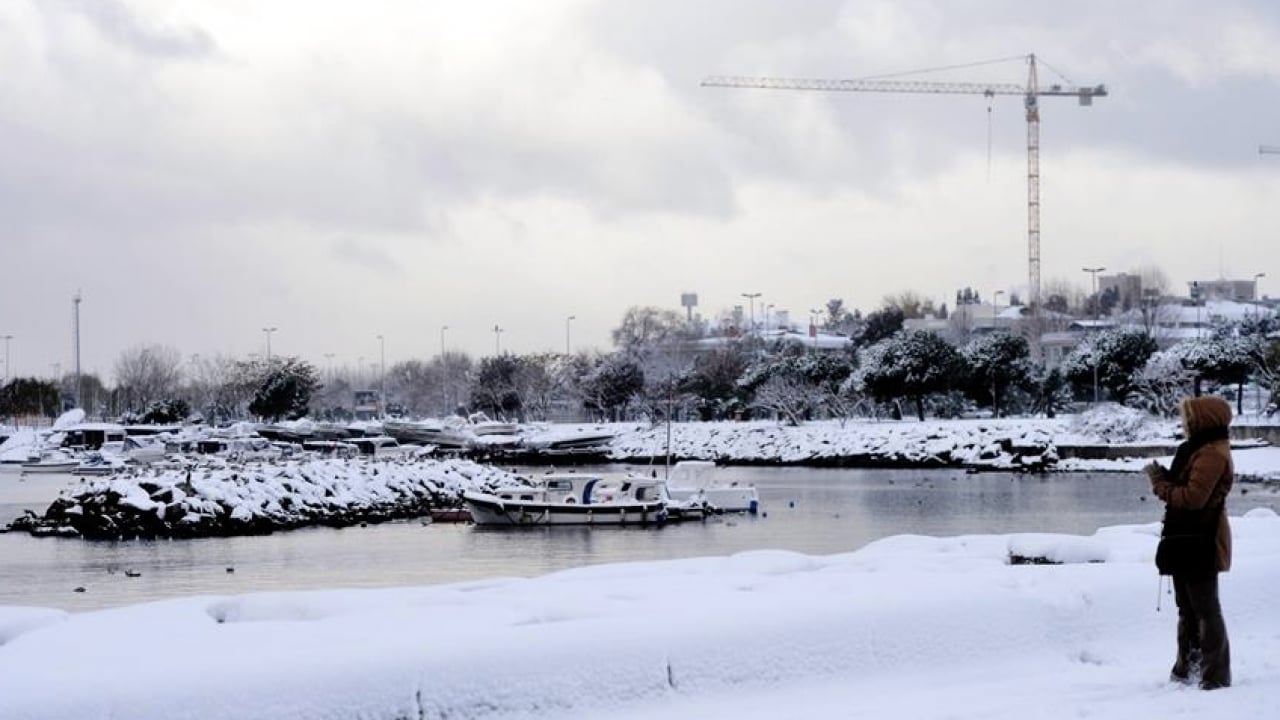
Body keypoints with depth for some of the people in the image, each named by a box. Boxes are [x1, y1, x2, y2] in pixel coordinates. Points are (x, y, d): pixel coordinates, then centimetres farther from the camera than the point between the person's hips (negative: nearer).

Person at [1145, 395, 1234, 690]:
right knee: (1188, 610, 18)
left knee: (1205, 611, -6)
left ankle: (1216, 675, -2)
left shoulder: (1212, 454, -19)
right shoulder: (1199, 450, 15)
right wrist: (1164, 478, -1)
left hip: (1201, 545, -11)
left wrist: (1160, 484, -15)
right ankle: (1187, 669, 27)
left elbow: (1193, 497, -26)